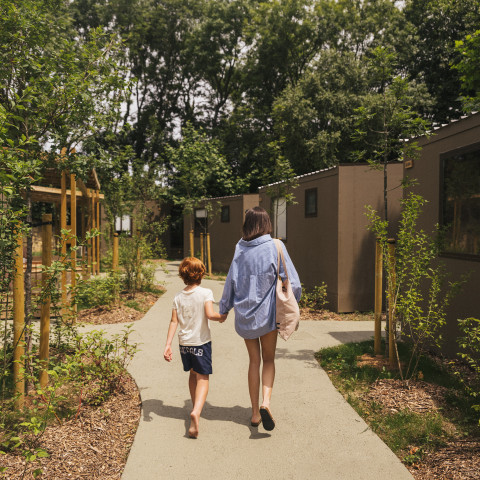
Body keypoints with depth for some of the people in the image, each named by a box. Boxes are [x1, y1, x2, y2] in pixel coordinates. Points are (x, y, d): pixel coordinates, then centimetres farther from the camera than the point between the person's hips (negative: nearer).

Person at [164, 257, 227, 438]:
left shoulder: (178, 297, 1)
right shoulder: (205, 293, -10)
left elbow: (174, 321, -3)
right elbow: (210, 314, -23)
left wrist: (168, 345, -4)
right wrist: (222, 317, -3)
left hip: (184, 342, 4)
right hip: (201, 342, -4)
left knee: (193, 374, 23)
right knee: (203, 378, -1)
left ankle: (196, 408, 37)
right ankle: (196, 411, -23)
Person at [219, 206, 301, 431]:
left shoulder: (240, 250, -2)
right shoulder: (275, 247, -9)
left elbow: (230, 282, 4)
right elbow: (291, 280, -8)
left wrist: (223, 309, 16)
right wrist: (294, 297, 13)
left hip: (244, 314, 2)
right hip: (267, 313, -2)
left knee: (254, 360, 14)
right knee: (269, 359, 14)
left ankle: (255, 412, 19)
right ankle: (265, 401, -8)